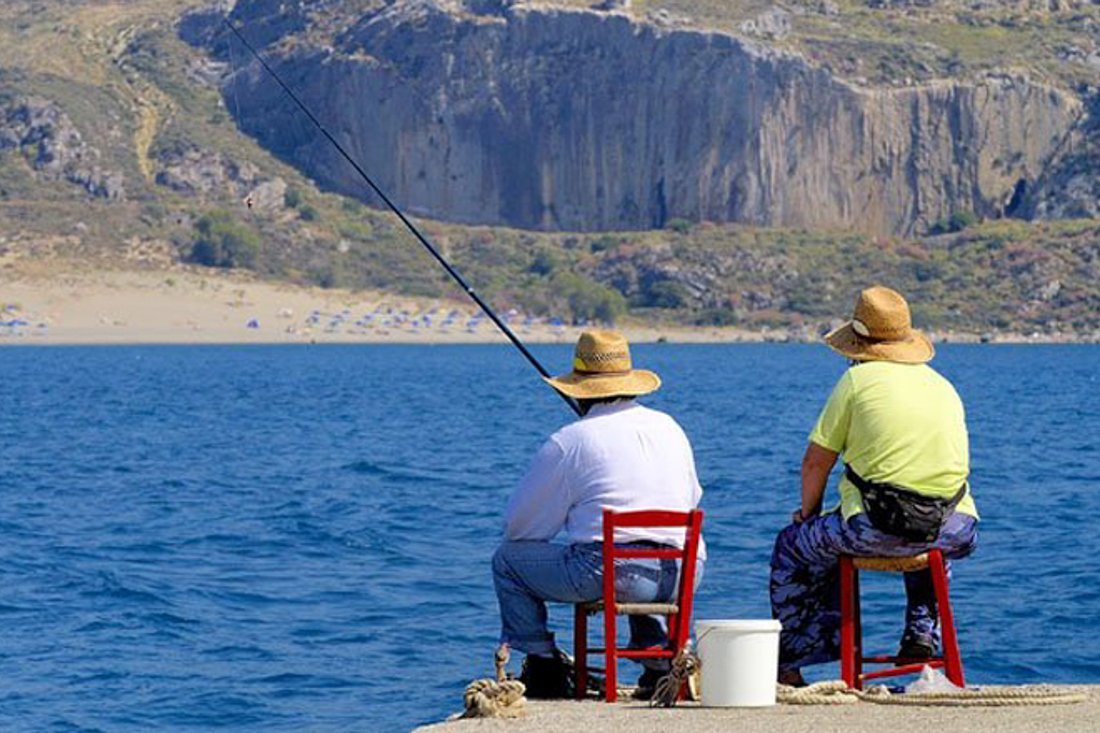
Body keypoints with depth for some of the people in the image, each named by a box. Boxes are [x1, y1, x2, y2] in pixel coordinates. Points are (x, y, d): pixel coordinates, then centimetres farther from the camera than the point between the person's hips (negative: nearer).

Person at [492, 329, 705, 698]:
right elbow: (691, 499, 27)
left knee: (508, 560, 14)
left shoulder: (568, 442, -2)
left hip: (607, 575, -6)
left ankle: (544, 668, 10)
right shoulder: (669, 428, 14)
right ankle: (661, 657, 22)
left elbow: (519, 527, 5)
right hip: (682, 577, 6)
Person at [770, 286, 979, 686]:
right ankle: (921, 635, 29)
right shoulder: (943, 385, 17)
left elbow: (815, 462, 4)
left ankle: (789, 667, 19)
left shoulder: (858, 379, 2)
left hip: (876, 529, -5)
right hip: (950, 529, 5)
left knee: (792, 548, 20)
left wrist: (808, 512, 22)